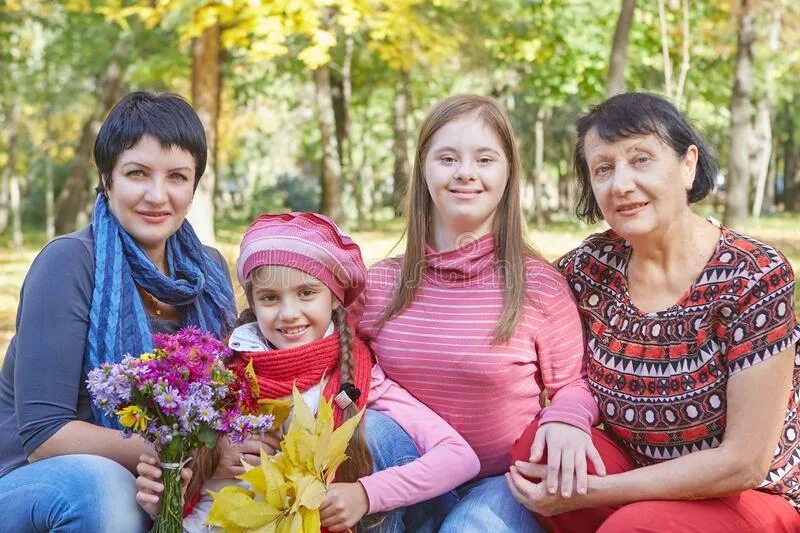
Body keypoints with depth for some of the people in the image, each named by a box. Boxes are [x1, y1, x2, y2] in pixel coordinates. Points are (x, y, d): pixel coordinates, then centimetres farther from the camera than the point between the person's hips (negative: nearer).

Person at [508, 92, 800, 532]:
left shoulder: (756, 278, -19)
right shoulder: (590, 267, -7)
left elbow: (743, 463, -20)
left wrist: (588, 492, -22)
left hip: (750, 498, -4)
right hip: (638, 478, 5)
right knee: (535, 445, -21)